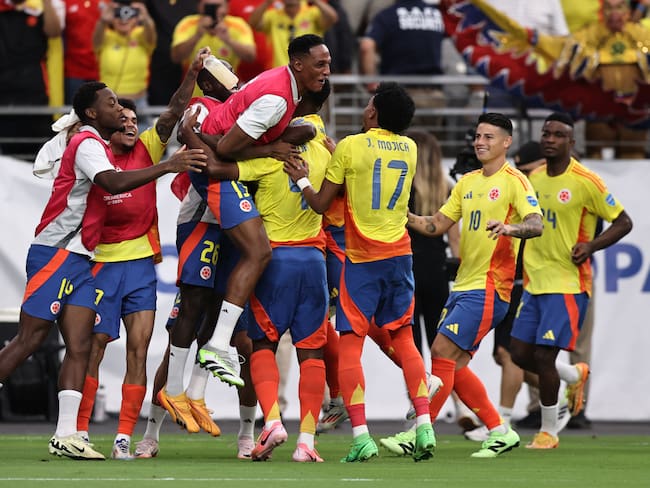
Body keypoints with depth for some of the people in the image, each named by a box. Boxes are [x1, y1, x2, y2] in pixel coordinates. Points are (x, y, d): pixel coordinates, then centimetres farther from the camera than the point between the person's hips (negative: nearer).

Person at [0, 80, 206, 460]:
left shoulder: (97, 145, 18)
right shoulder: (87, 144, -12)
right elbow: (113, 183, -29)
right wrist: (169, 166, -32)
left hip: (79, 259, 9)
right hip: (55, 254, -9)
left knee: (80, 347, -2)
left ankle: (66, 436, -7)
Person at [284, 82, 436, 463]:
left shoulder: (350, 147, -6)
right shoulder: (409, 149, 7)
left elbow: (321, 204, -1)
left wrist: (302, 180, 16)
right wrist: (334, 151, 24)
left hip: (361, 259, -4)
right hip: (400, 254, 4)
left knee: (350, 344, -2)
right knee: (403, 339, 12)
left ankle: (361, 435, -12)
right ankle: (425, 425, 0)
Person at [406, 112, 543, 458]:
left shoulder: (514, 182, -6)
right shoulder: (467, 183, 17)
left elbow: (536, 224, -20)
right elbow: (437, 225, 18)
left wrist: (510, 227, -40)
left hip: (489, 287, -8)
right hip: (463, 284, 8)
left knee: (443, 351, -14)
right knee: (454, 364, 7)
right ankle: (500, 432, 17)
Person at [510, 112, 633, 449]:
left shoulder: (585, 182, -11)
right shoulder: (535, 178, 9)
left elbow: (623, 222, -7)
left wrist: (591, 245, -21)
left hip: (567, 285, -7)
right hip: (535, 283, 7)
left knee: (543, 355, -10)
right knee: (520, 353, 5)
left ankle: (548, 432, 5)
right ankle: (574, 375, 32)